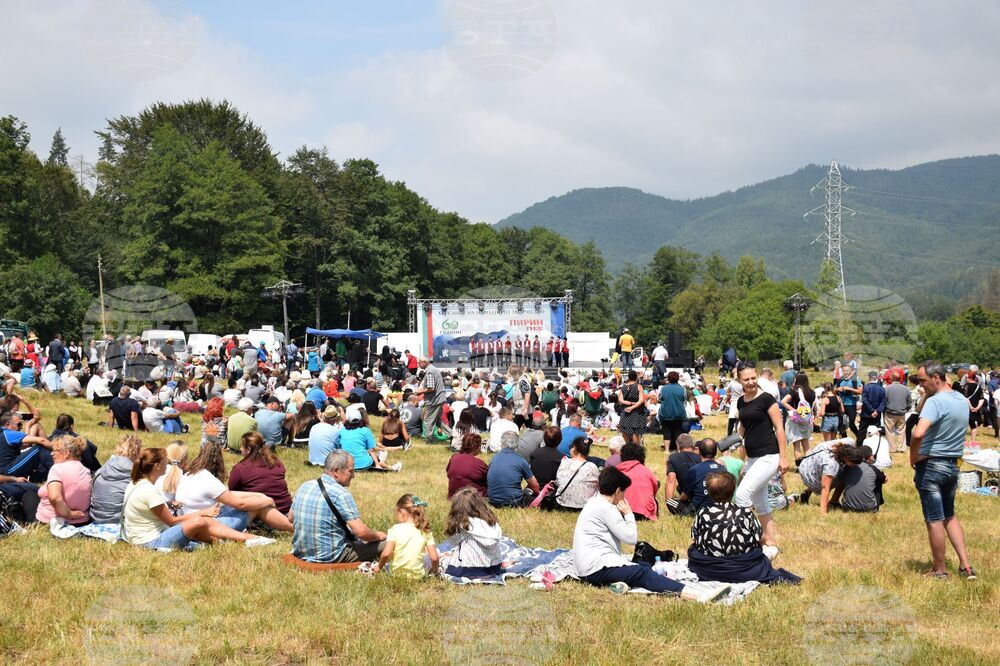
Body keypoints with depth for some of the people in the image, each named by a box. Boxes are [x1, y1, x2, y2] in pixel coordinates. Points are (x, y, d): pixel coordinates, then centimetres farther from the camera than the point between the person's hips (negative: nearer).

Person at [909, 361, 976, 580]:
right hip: (953, 465, 8)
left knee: (934, 520, 4)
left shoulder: (936, 401, -20)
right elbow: (922, 412, 18)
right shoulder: (962, 400, 7)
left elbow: (918, 433, -35)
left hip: (931, 466, -8)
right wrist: (927, 393, 4)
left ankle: (940, 571, 14)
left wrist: (914, 455, -18)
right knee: (950, 516, 21)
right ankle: (965, 566, 17)